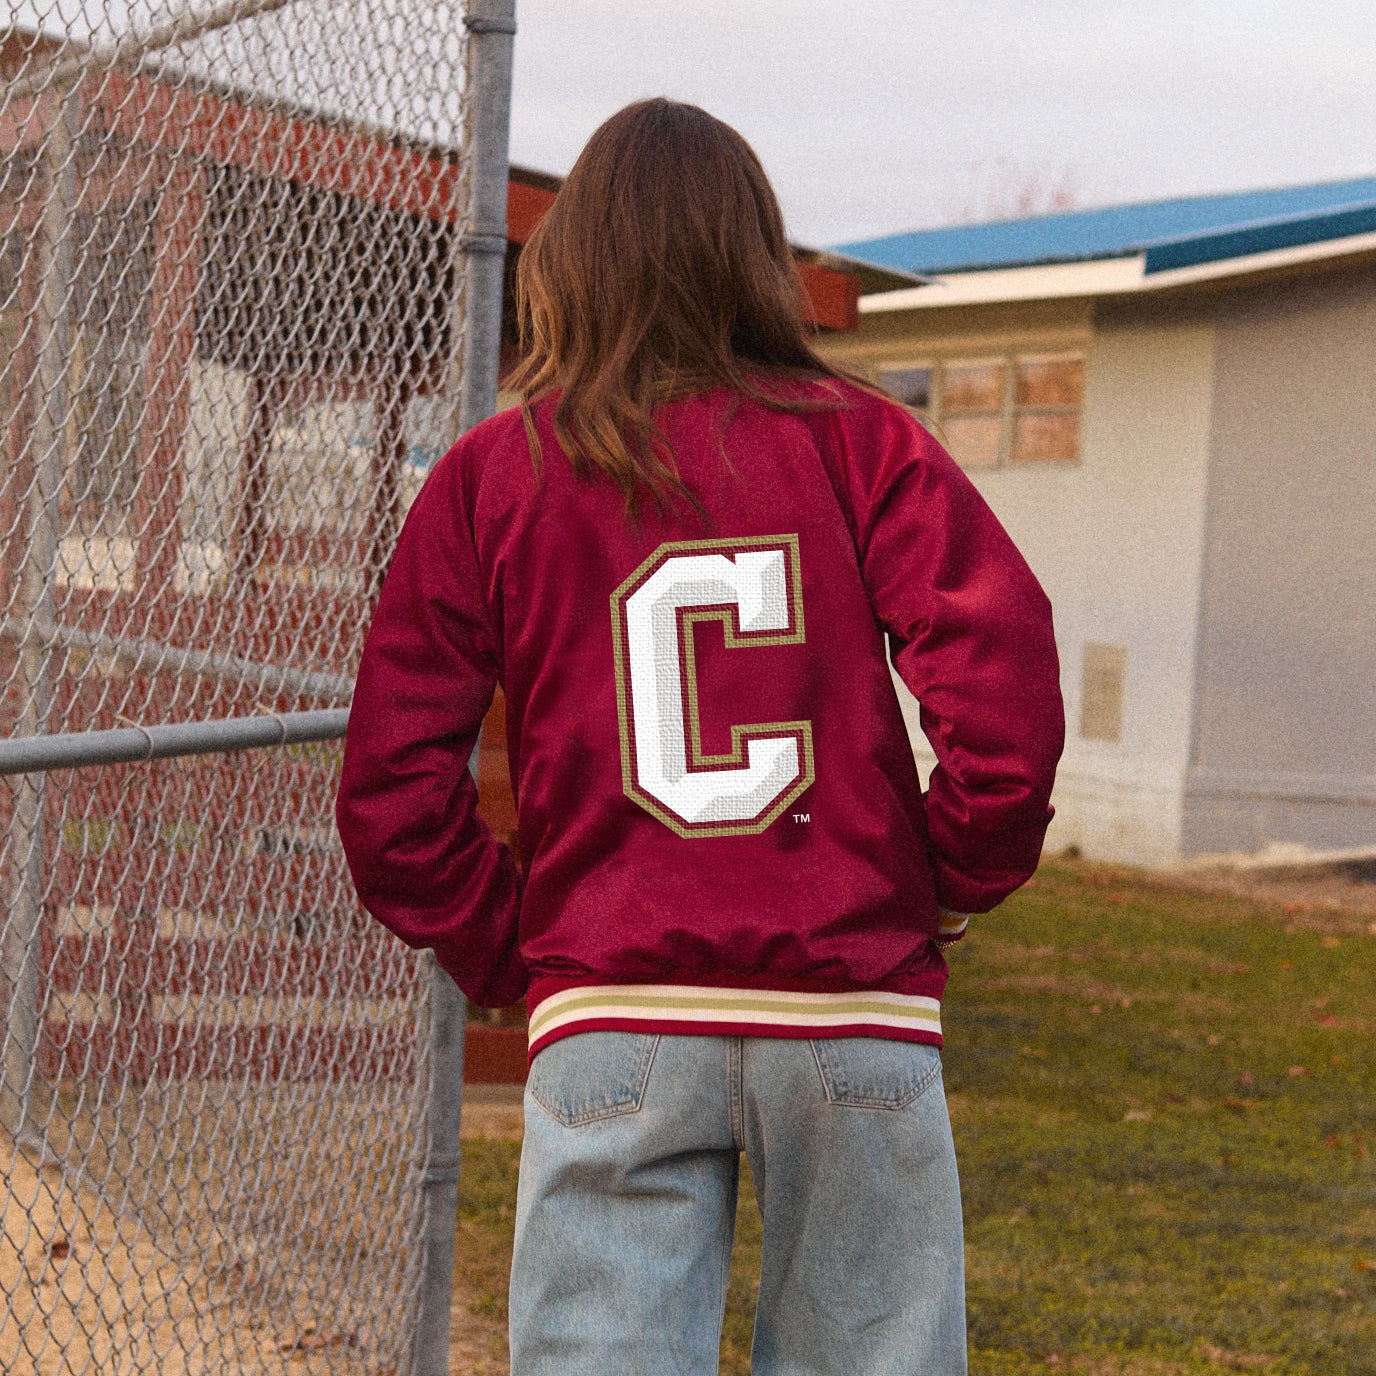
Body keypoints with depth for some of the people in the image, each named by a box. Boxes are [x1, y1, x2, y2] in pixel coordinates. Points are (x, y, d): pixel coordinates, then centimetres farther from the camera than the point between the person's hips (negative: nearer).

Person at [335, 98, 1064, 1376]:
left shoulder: (490, 474, 5)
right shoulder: (860, 442, 3)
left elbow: (391, 789, 1)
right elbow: (1005, 687, -9)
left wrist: (503, 952, 13)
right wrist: (948, 888, 5)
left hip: (611, 1022, 0)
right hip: (854, 1002, 0)